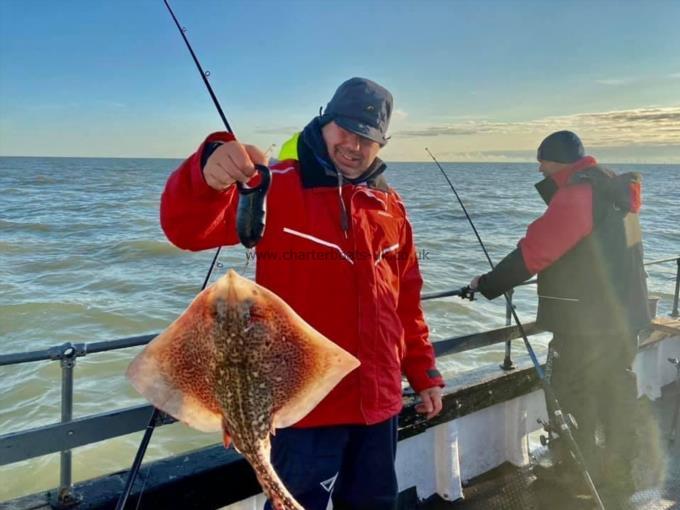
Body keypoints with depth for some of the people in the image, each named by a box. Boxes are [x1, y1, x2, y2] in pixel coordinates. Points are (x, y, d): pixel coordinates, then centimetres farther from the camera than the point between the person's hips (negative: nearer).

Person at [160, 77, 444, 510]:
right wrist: (209, 176, -44)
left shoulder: (390, 206, 7)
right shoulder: (277, 187, -10)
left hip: (378, 402, 6)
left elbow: (406, 300, 13)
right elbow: (187, 229, -23)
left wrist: (423, 374, 13)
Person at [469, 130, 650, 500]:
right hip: (624, 317, 10)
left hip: (587, 324, -9)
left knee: (572, 396, 3)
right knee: (617, 391, 17)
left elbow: (534, 251, -23)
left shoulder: (576, 194, -19)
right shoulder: (613, 191, 12)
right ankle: (618, 472, 30)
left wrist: (489, 284, -14)